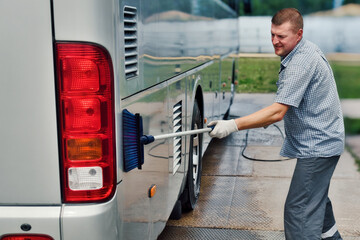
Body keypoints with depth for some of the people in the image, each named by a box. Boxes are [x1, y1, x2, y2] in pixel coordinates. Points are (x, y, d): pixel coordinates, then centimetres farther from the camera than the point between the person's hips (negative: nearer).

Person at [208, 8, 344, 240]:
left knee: (299, 210, -12)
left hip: (317, 146, -11)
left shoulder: (302, 61, -26)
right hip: (321, 142, 11)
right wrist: (270, 118, 11)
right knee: (317, 199, 28)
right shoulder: (302, 52, 8)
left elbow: (278, 112, -32)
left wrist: (233, 125, -36)